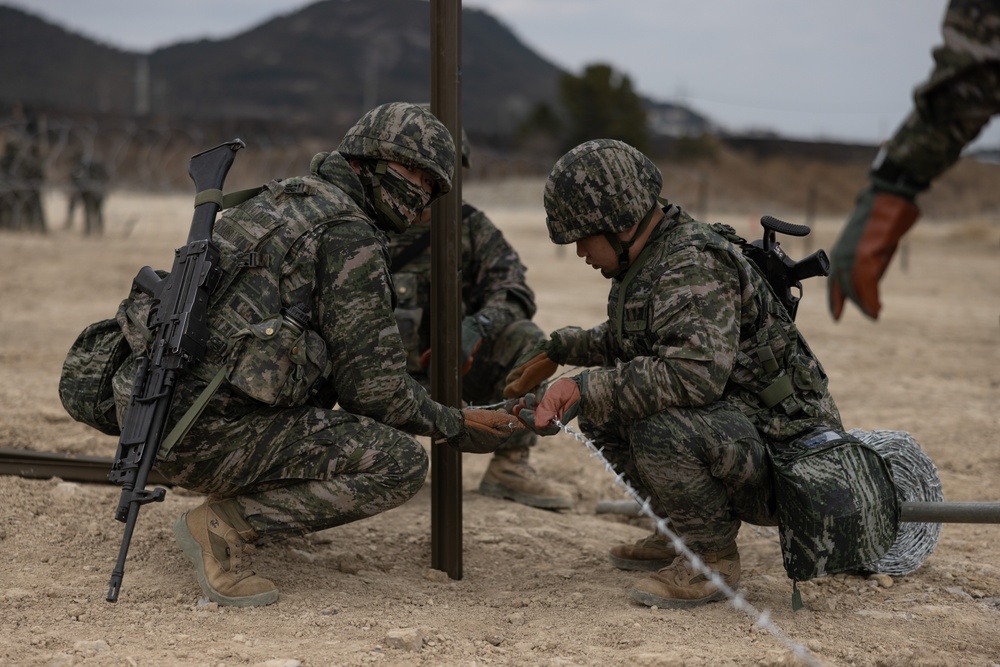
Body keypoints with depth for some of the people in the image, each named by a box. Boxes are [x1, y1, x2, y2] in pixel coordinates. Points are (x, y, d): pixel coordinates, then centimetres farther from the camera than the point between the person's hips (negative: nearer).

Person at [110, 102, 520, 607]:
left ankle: (237, 496, 16)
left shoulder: (283, 199, 21)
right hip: (207, 433, -9)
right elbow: (371, 387, -7)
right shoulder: (350, 236, -7)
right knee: (400, 463, -9)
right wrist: (455, 427, 8)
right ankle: (224, 527, -10)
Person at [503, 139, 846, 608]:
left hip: (781, 447, -10)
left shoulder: (694, 268, -22)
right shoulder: (650, 261, 10)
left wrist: (584, 388, -33)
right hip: (730, 423, 10)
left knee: (660, 429, -34)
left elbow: (696, 372, -38)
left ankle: (714, 559, -10)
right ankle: (683, 535, 17)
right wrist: (557, 350, 30)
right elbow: (624, 340, 32)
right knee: (600, 407, 9)